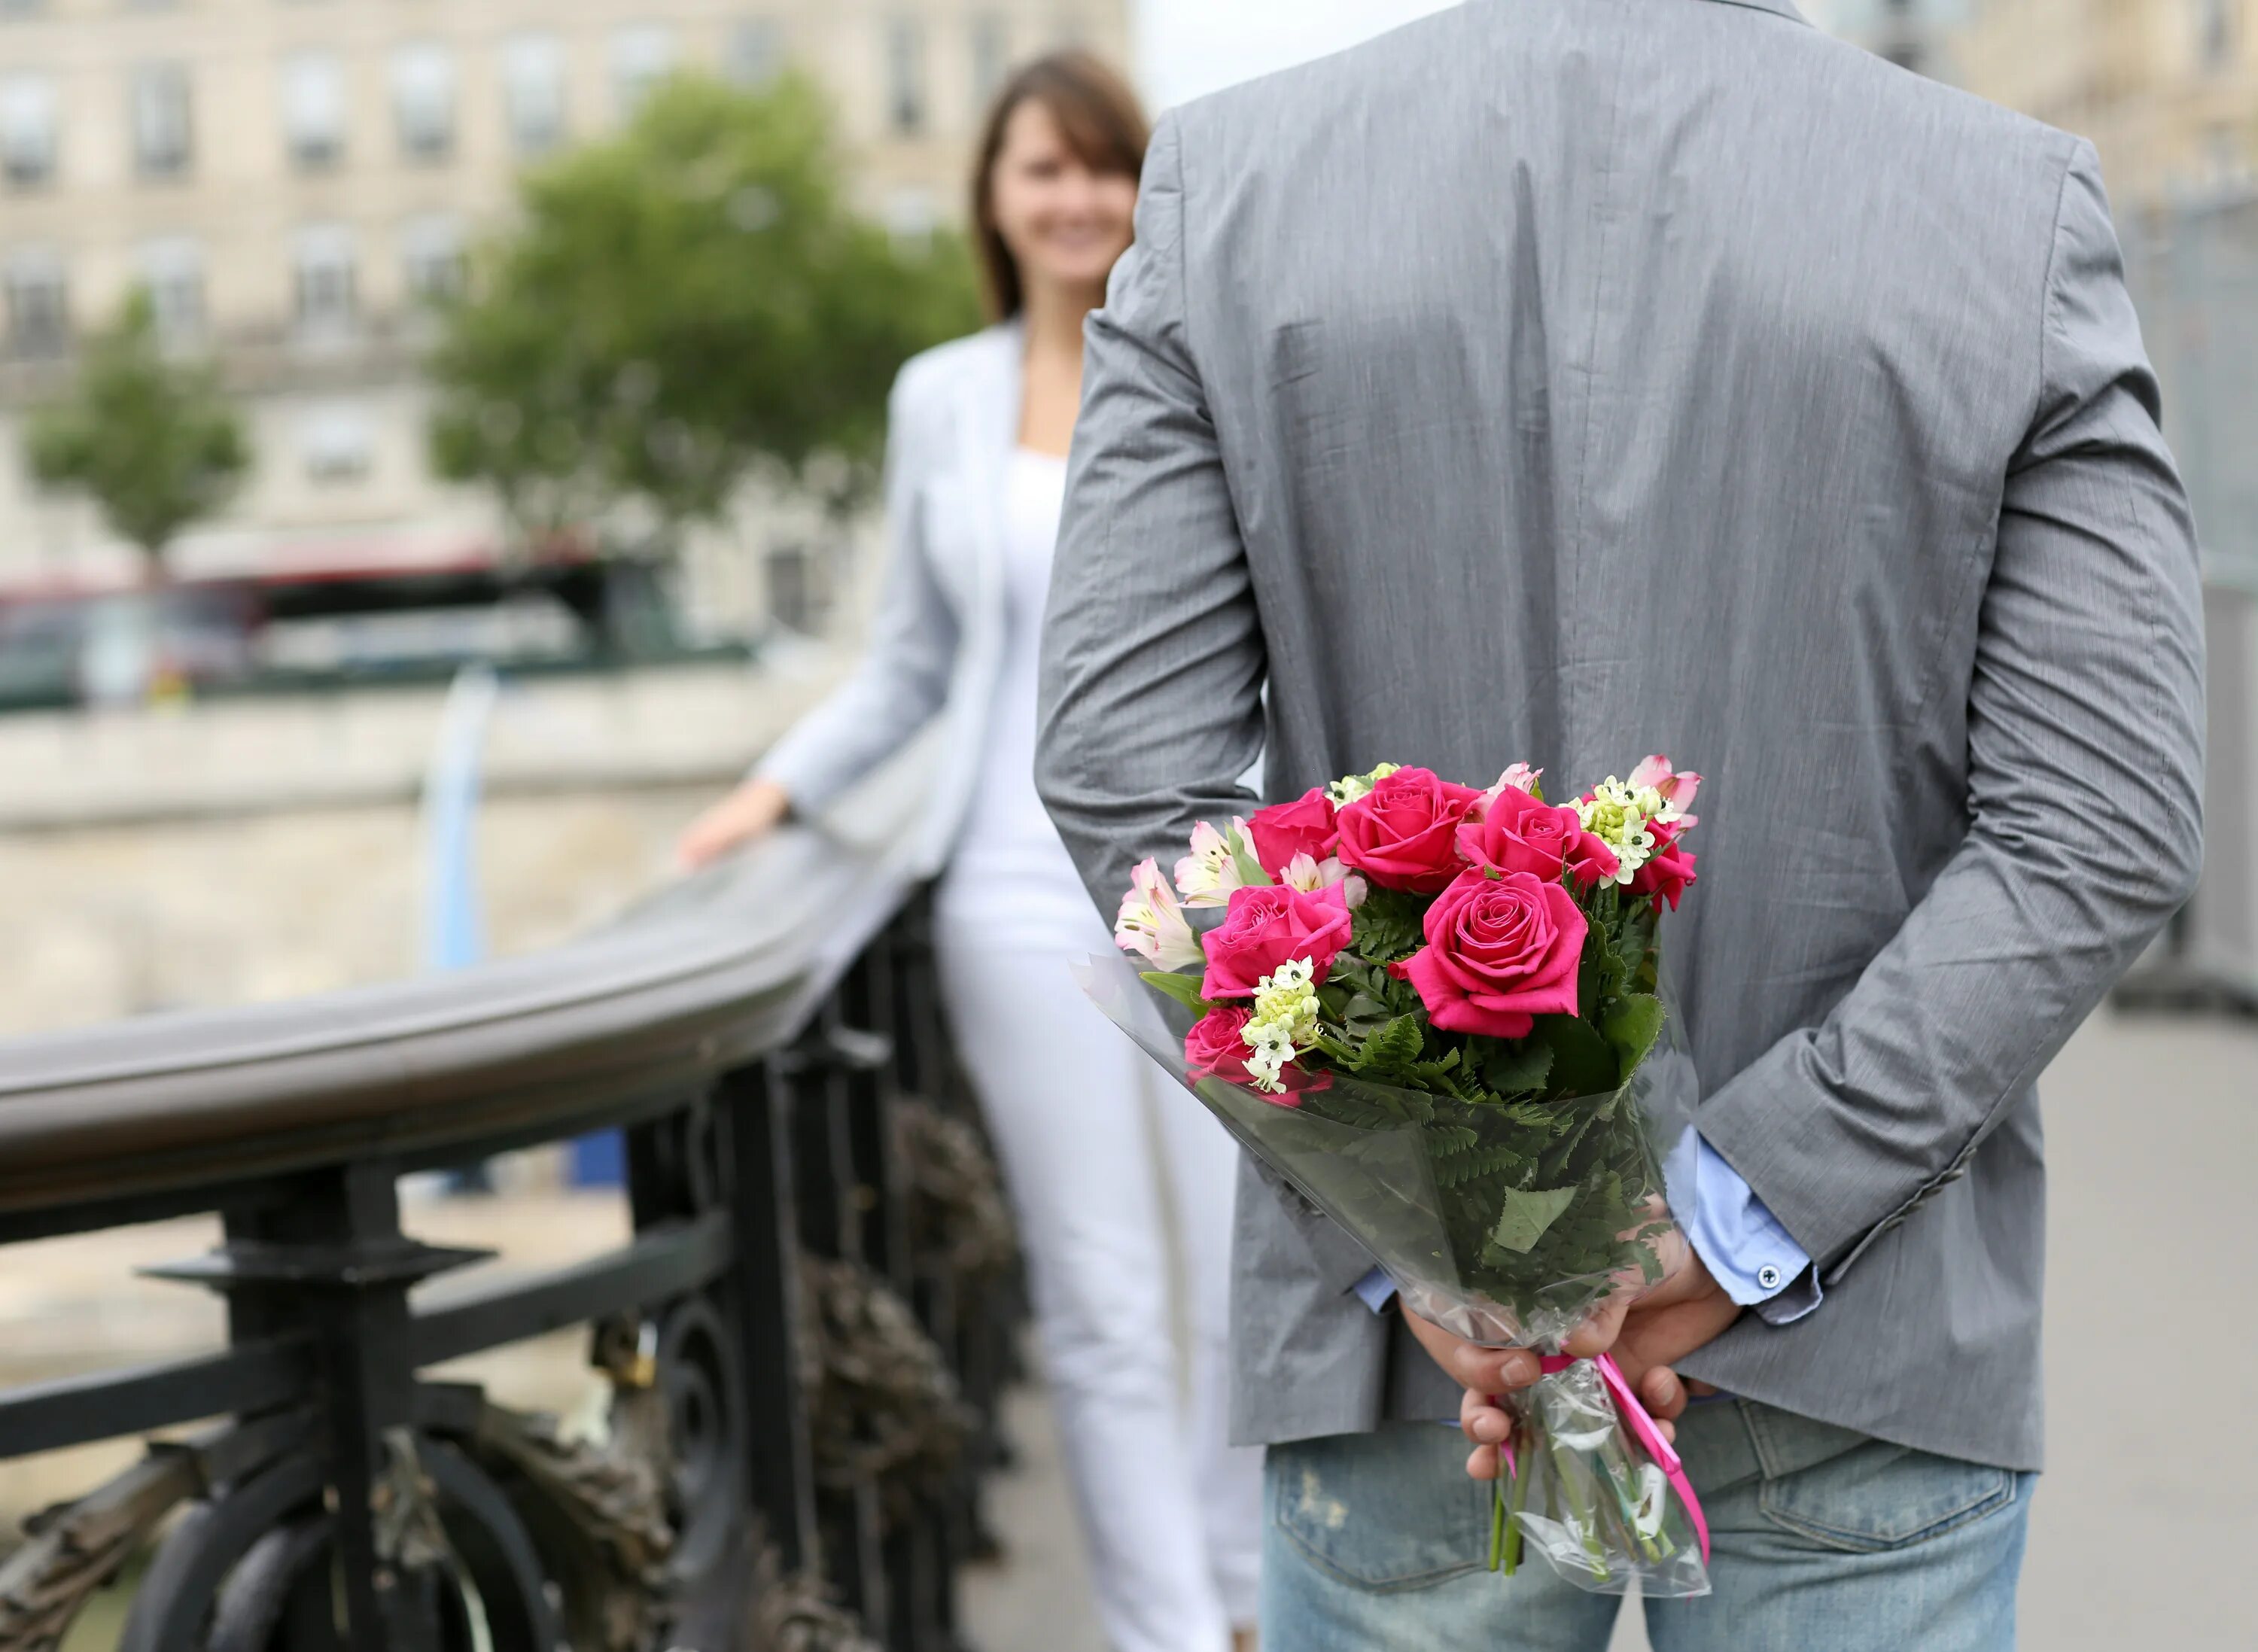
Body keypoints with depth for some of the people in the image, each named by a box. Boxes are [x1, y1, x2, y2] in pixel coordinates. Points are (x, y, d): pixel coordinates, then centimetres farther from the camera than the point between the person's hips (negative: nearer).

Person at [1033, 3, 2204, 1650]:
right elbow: (2103, 827, -10)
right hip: (1871, 1359, 0)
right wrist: (1743, 1213, -12)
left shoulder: (1226, 182, -3)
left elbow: (1131, 770, -8)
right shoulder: (2024, 210, -5)